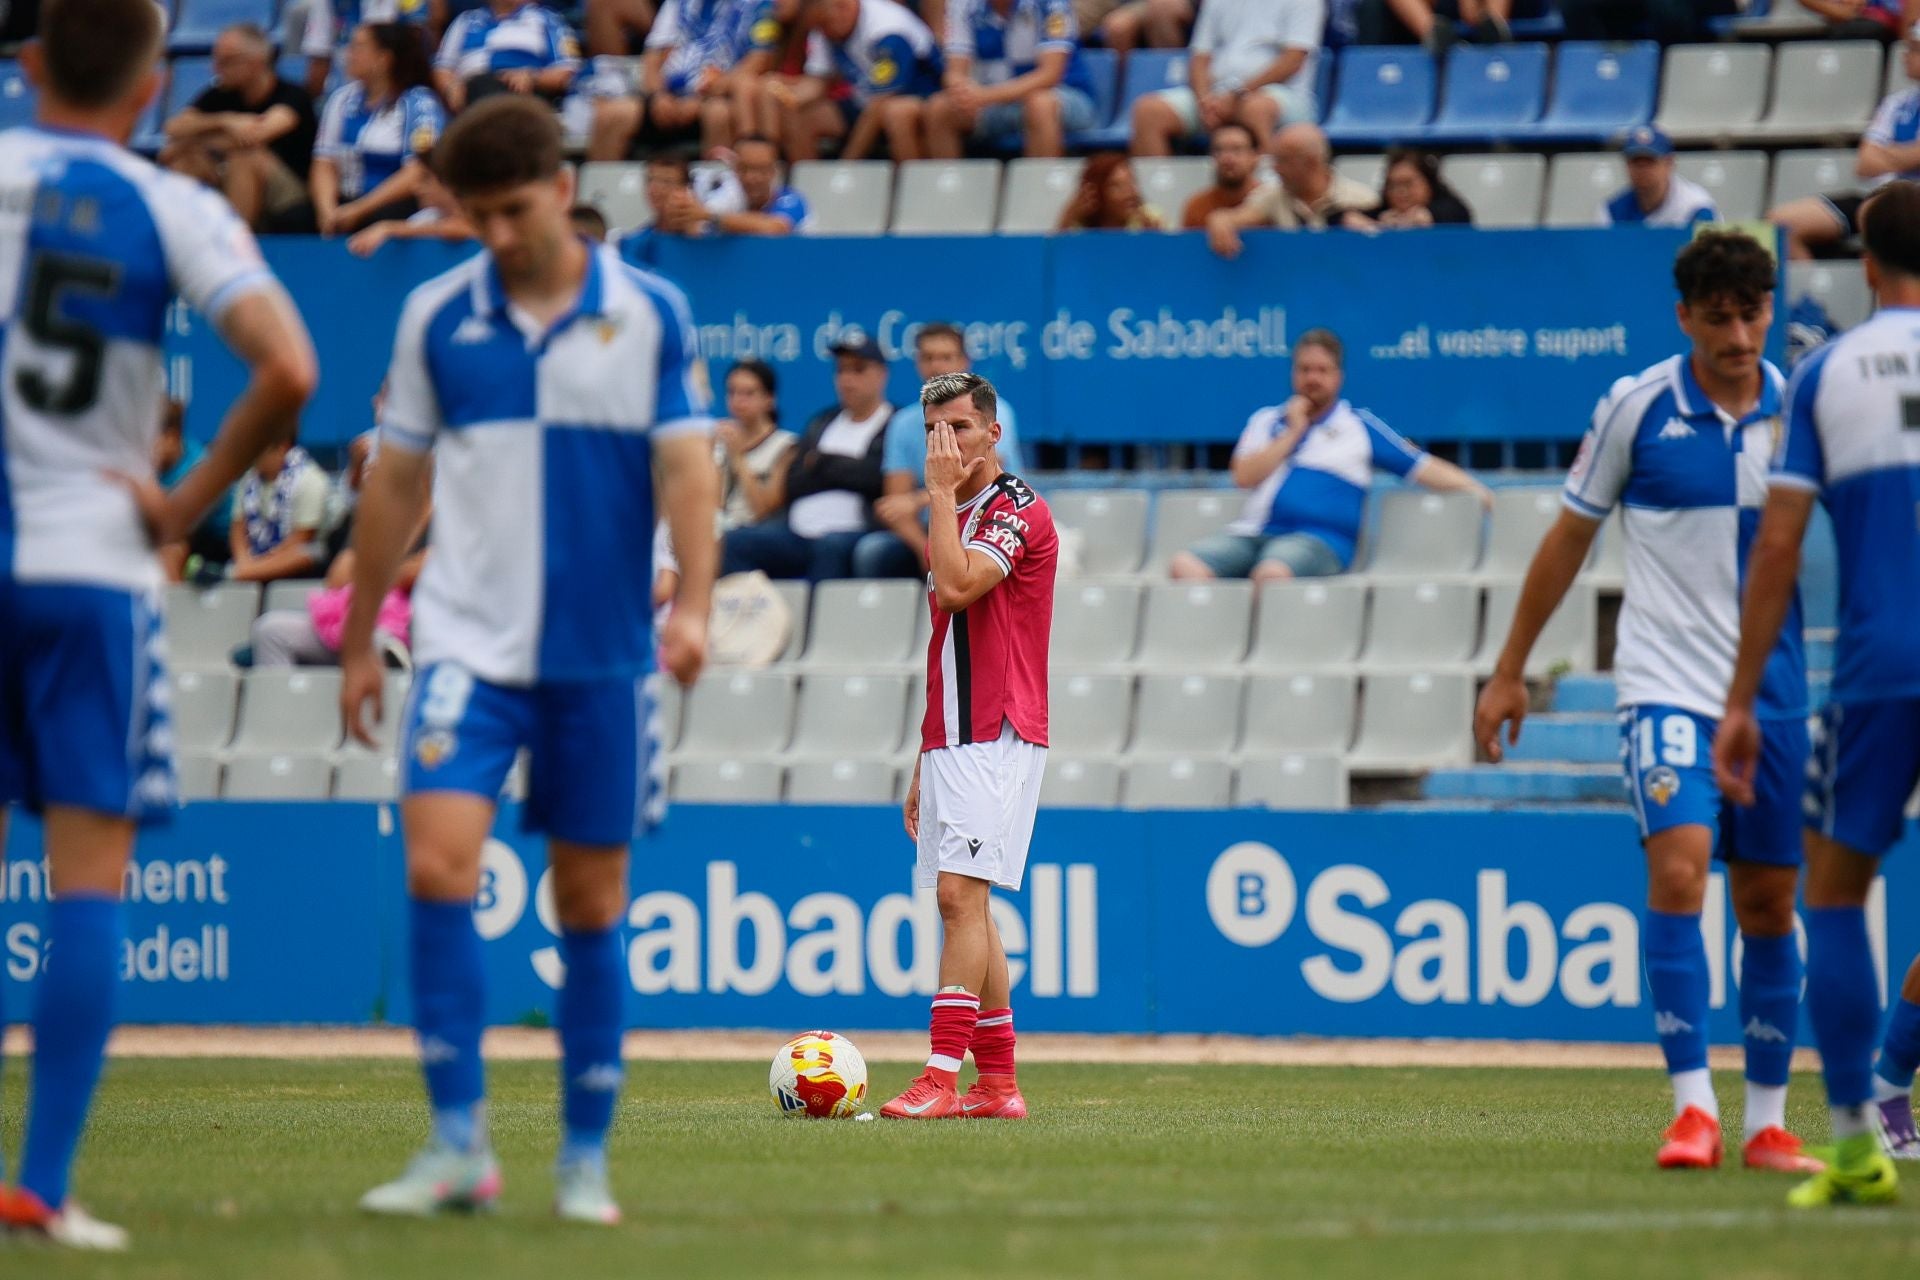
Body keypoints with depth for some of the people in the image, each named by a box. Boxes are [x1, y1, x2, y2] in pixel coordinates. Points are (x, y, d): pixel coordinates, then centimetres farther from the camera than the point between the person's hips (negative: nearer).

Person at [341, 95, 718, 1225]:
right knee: (439, 863, -18)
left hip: (602, 654, 0)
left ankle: (586, 1157, 15)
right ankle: (459, 1144, -13)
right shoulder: (437, 317, 4)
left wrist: (693, 603, -18)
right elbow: (397, 484, 12)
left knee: (592, 900, 6)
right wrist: (360, 640, 14)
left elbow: (689, 465, -3)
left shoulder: (651, 314, 0)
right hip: (470, 643, 0)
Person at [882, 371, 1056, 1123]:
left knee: (962, 895, -17)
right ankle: (997, 1085, 10)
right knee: (966, 906, 8)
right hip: (951, 743, 9)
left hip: (996, 740, -9)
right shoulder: (956, 519, 21)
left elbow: (956, 585, -24)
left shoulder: (1019, 511, -7)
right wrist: (924, 764, 22)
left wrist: (941, 492, -14)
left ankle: (942, 1079, -23)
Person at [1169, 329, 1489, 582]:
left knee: (1271, 571, -41)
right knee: (1186, 565, -28)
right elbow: (1244, 477, 8)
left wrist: (1477, 492, 4)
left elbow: (1423, 467, 14)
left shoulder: (1360, 427, 17)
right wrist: (1293, 433, 7)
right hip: (1252, 534, 4)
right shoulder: (1266, 421, 24)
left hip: (1317, 541, -4)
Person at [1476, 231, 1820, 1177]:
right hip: (1667, 682, -3)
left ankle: (1767, 1123, 15)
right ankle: (1691, 1108, -19)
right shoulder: (1636, 409, -4)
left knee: (1769, 902, 6)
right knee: (1677, 870, -20)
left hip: (1774, 692, 3)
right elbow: (1570, 538, 6)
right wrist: (1510, 670, 9)